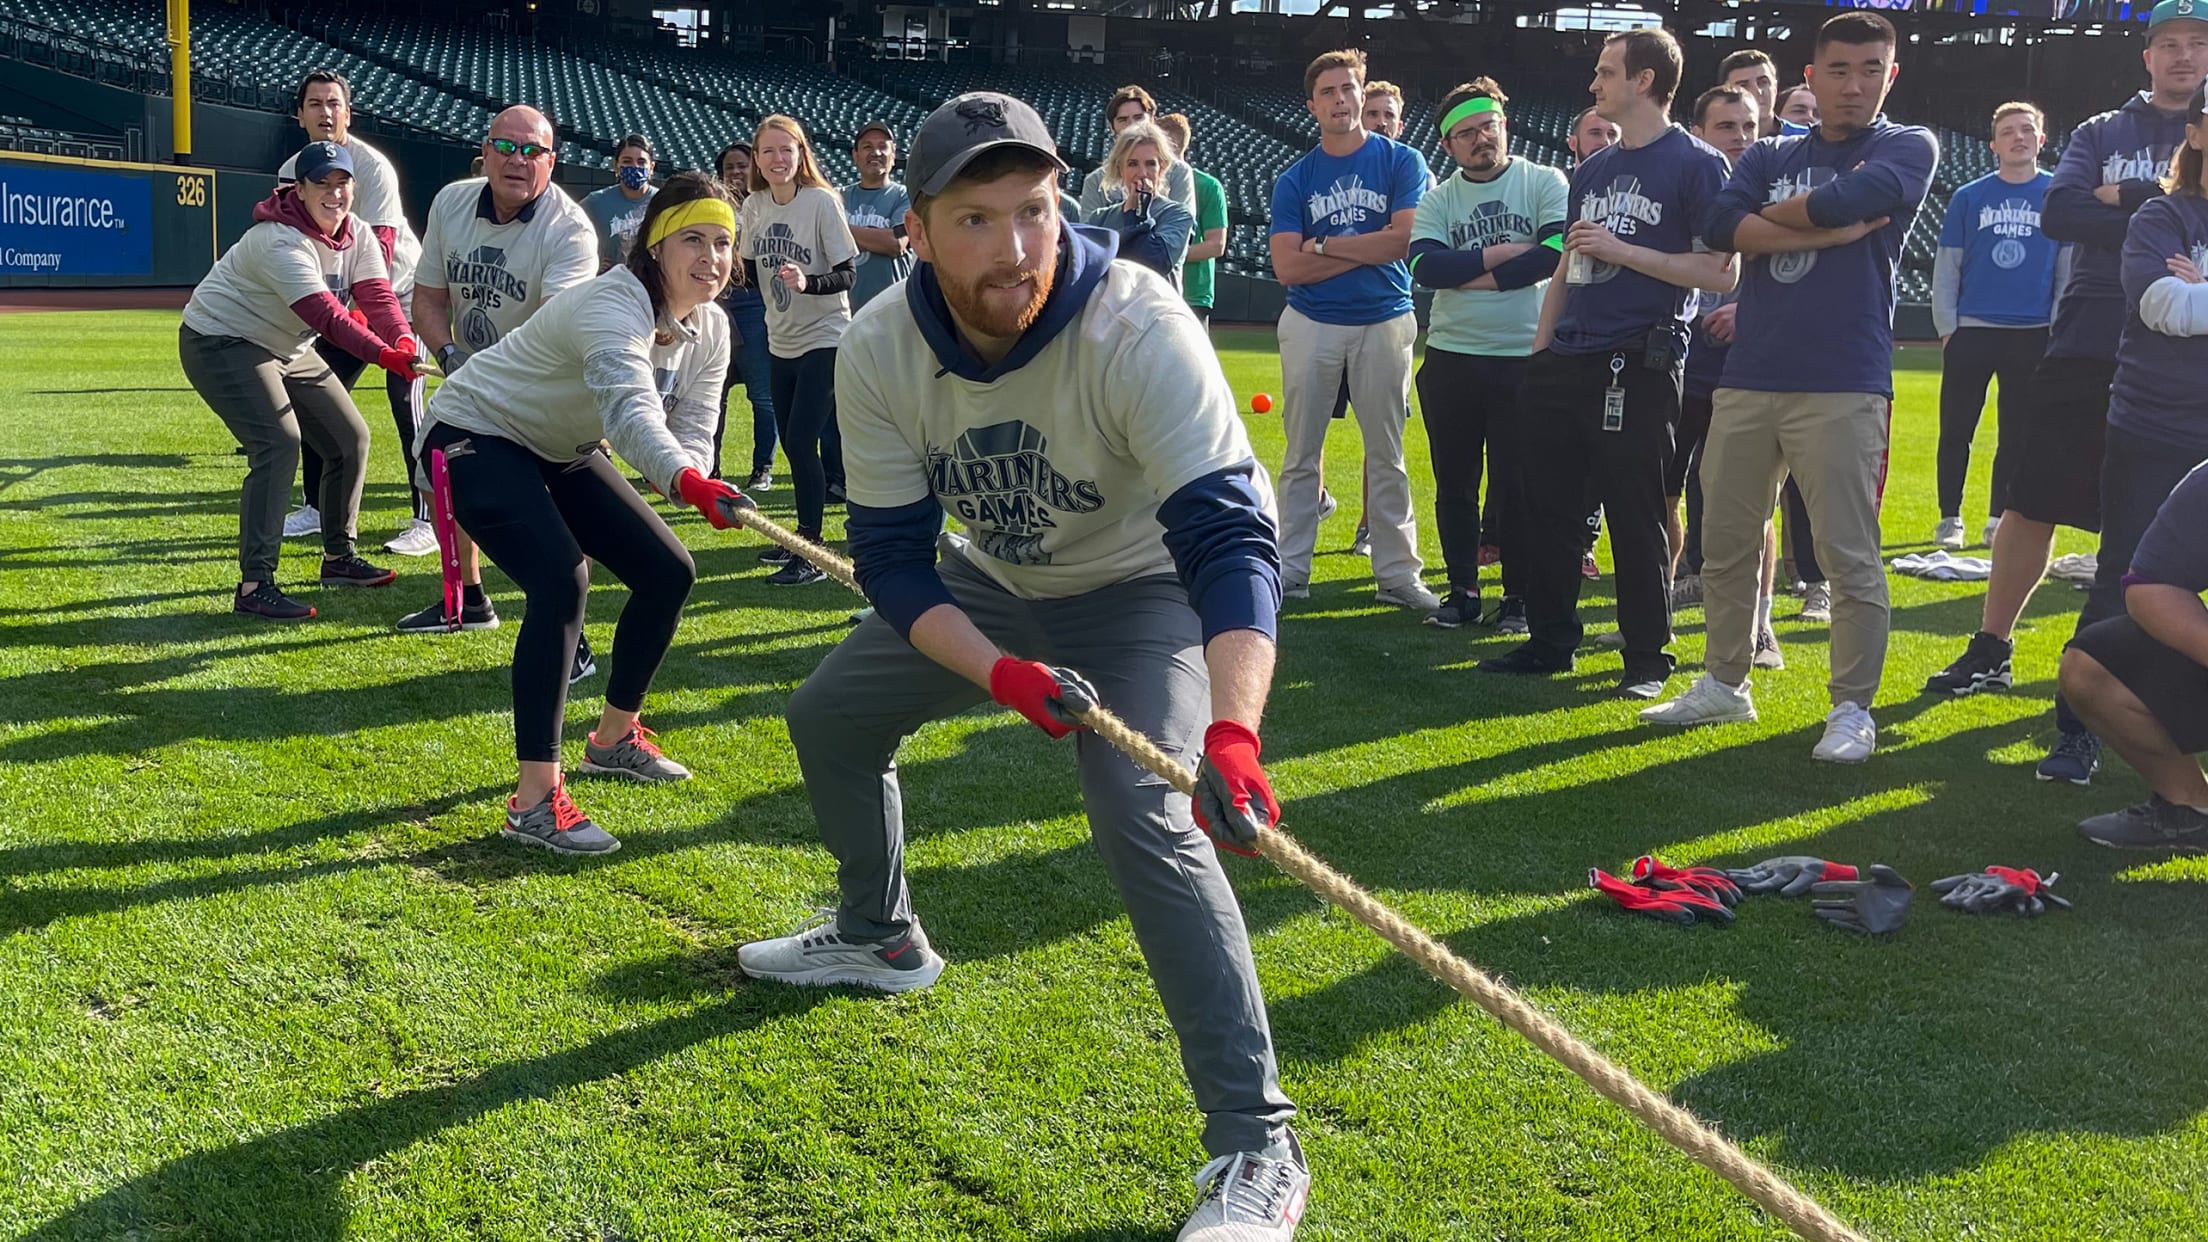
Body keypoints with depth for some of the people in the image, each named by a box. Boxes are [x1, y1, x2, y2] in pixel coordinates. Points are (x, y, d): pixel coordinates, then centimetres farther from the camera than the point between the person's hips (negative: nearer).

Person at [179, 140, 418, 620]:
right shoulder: (280, 240, -29)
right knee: (279, 443, -26)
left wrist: (404, 342, -40)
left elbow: (377, 297, -19)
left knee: (351, 437, 9)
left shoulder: (356, 234, -4)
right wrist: (385, 355, -53)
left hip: (287, 349, 9)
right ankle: (254, 586, -26)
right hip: (221, 343, -9)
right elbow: (325, 314, -41)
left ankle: (339, 557, 25)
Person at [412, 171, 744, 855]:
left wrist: (694, 475, -36)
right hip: (476, 435, -9)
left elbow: (691, 434, -12)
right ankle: (533, 798, -26)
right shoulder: (615, 306, -33)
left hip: (561, 451, 9)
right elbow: (631, 410, -51)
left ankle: (614, 738, 27)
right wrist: (689, 483, -69)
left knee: (669, 572, 6)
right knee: (561, 579, -29)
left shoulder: (709, 329, -6)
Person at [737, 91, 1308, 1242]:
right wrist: (1001, 675, -36)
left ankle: (1257, 1143, -18)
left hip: (1140, 589, -5)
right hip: (986, 584, 6)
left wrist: (1232, 734, -58)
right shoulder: (879, 349, -22)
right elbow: (892, 556, -18)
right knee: (829, 713, 14)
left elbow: (1230, 540, -43)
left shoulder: (1140, 330, -35)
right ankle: (880, 936, 41)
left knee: (1144, 824, -26)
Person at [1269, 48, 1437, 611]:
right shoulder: (1293, 180, 5)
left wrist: (1324, 245, -7)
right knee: (1301, 453, 4)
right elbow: (1288, 267, -6)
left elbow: (1405, 239, -12)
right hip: (1311, 325, 1)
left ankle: (1397, 573, 9)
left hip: (1385, 322, -1)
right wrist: (1368, 251, -10)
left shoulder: (1402, 162, 1)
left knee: (1387, 454, 3)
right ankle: (1290, 570, 10)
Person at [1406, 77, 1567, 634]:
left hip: (1525, 357, -3)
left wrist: (1471, 275, -11)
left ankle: (1519, 596, 12)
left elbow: (1556, 254, -15)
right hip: (1451, 358, 3)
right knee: (1454, 483, 9)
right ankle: (1462, 589, 21)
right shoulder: (1437, 201, 7)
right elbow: (1426, 267, -10)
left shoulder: (1546, 183, 0)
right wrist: (1504, 253, -15)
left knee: (1517, 484, 1)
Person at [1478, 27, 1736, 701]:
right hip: (1565, 362, 7)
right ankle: (1550, 641, 20)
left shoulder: (1696, 164, -5)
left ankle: (1647, 659, 9)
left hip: (1637, 367, -7)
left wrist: (1623, 250, -16)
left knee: (1635, 514, -2)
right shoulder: (1591, 169, 18)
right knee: (1548, 506, 9)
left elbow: (1723, 272, -12)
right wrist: (1539, 353, 16)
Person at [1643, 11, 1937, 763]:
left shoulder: (1908, 150, 4)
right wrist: (1828, 231, -10)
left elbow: (1839, 201, -16)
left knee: (1850, 557, -2)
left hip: (1843, 388, -5)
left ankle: (1852, 708, 8)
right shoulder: (1770, 156, 16)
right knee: (1724, 545, 10)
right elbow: (1723, 227, -4)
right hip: (1746, 381, 5)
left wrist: (1771, 217, 2)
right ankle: (1725, 685, 24)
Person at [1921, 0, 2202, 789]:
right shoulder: (2102, 133, 10)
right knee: (2030, 505, 8)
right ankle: (1992, 651, 26)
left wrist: (2118, 200, -14)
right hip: (2085, 346, 2)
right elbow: (2058, 213, -8)